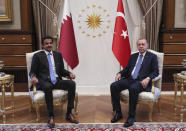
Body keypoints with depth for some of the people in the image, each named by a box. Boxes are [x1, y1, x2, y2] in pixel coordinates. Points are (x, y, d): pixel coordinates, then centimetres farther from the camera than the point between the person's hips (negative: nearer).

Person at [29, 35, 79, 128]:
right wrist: (33, 77, -17)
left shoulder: (58, 55, 19)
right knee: (47, 87, -39)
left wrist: (69, 73, 0)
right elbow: (32, 71, 6)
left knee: (72, 83, -24)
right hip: (44, 81, -4)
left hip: (57, 81, 4)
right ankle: (51, 117, -28)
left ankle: (69, 113, -17)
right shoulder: (38, 56, 8)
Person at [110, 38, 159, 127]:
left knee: (133, 88, -38)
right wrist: (120, 73, 1)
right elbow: (127, 69, 22)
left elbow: (155, 72, -1)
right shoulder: (133, 56, 22)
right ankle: (118, 113, -8)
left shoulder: (152, 57, 7)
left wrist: (148, 78, -20)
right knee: (113, 86, -18)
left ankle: (132, 116, -24)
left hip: (142, 81, -5)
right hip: (130, 79, 6)